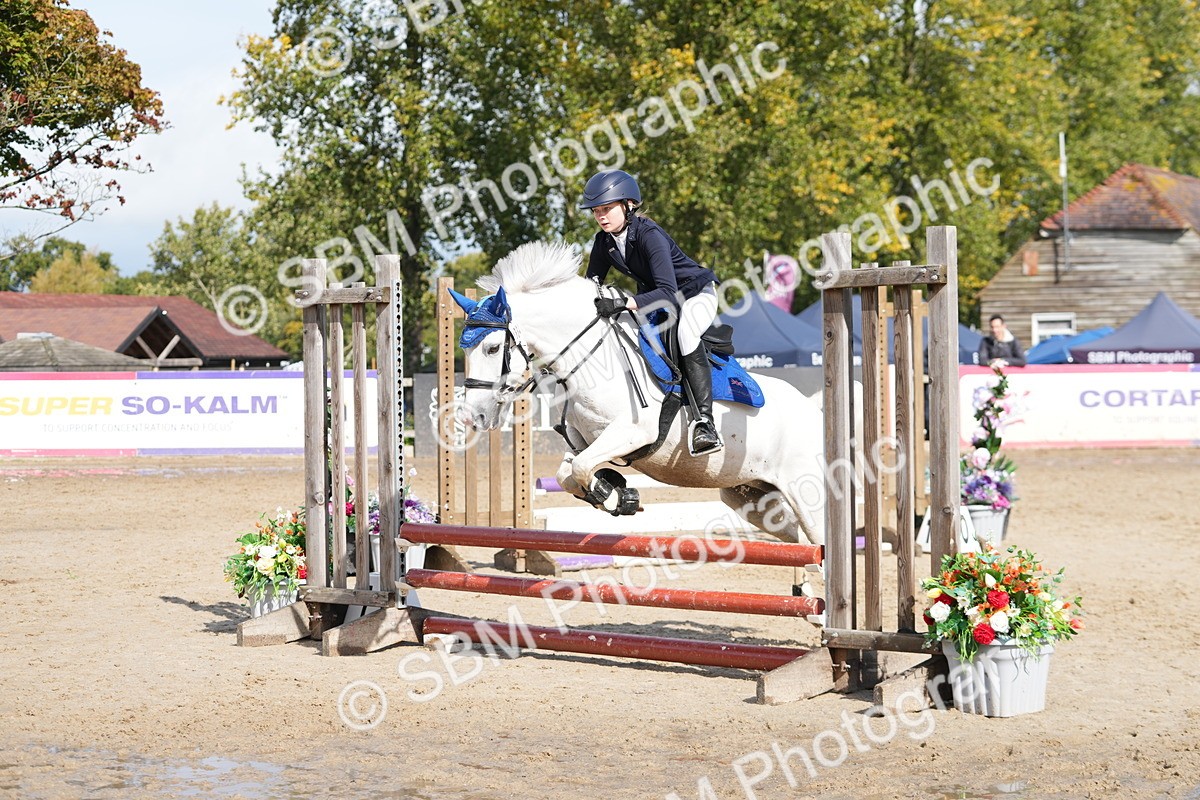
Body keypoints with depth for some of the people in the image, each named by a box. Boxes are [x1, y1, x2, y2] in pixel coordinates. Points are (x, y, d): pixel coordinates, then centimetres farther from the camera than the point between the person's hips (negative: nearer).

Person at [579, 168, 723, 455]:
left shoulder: (649, 235, -31)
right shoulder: (604, 242, -9)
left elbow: (668, 292, -40)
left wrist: (623, 303, -52)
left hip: (694, 294, -9)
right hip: (653, 299, 9)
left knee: (684, 330, -37)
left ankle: (705, 423, -44)